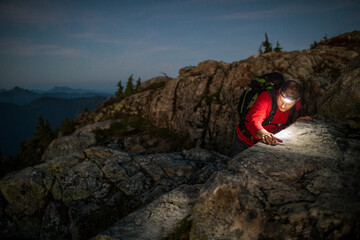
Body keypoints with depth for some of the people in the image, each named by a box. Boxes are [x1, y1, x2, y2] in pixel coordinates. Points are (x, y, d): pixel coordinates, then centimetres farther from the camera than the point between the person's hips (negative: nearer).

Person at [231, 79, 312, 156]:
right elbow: (254, 120, -46)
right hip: (245, 141, -4)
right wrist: (264, 134, -65)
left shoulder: (297, 104, -11)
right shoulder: (266, 97, -29)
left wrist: (296, 121, -9)